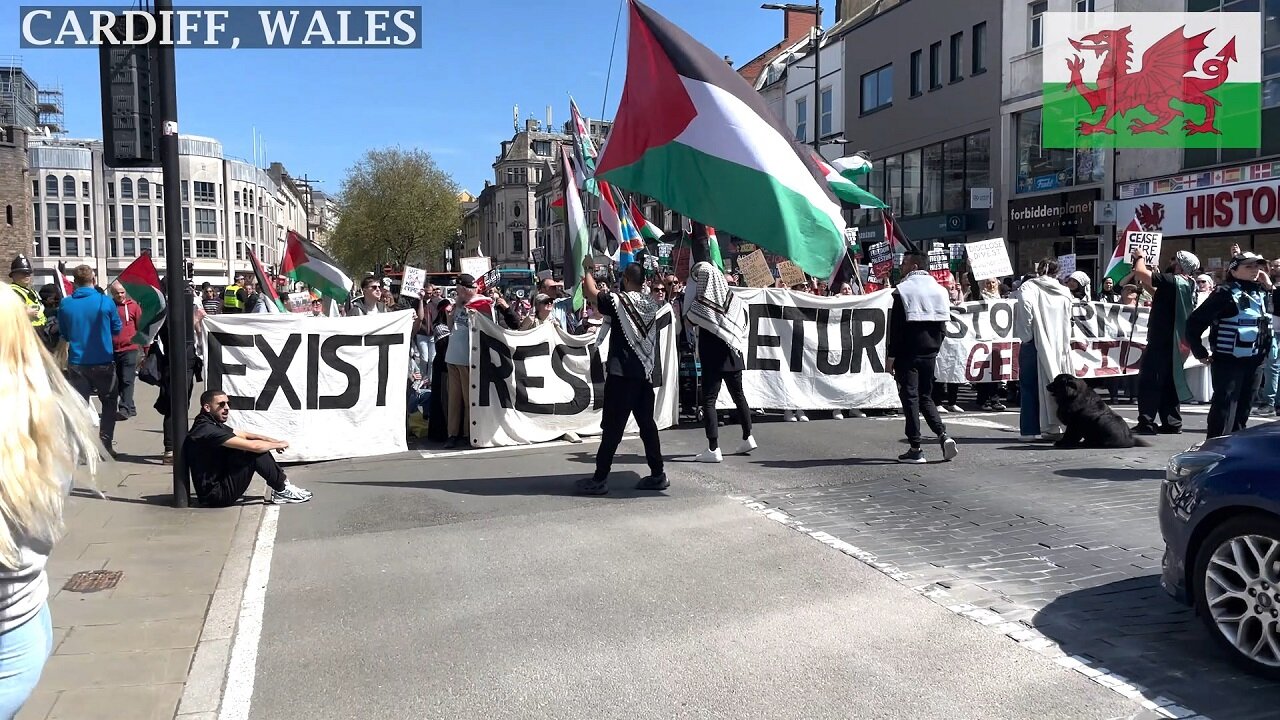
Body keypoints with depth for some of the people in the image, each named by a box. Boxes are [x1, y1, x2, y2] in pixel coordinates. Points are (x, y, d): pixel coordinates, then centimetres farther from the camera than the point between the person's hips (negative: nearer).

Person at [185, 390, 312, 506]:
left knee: (260, 449, 6)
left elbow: (246, 435, 15)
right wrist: (279, 445, -7)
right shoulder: (207, 429, -22)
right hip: (216, 495, -10)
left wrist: (275, 441, -1)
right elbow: (253, 446, -23)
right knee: (256, 453, -17)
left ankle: (280, 489, 8)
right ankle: (283, 491, -2)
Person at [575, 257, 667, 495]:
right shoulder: (652, 305, 10)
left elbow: (590, 293, -6)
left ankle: (600, 479, 0)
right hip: (645, 373, 6)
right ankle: (658, 475, 14)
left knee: (612, 426, -4)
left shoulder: (618, 300, -9)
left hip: (621, 373, -6)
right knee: (647, 423, 12)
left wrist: (588, 269, 10)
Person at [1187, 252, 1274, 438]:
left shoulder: (1262, 294, 11)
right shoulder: (1226, 293, -11)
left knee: (1243, 409, 15)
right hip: (1228, 361, -7)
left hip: (1254, 361, 7)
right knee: (1224, 409, -8)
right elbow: (1195, 322, -14)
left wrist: (1270, 288, 1)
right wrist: (1201, 353, -11)